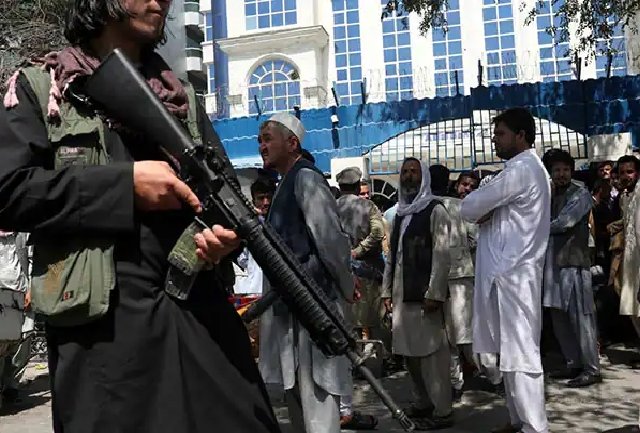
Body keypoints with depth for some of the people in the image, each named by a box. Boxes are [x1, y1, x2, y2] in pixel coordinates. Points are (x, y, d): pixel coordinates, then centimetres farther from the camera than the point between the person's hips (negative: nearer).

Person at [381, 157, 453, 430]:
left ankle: (442, 411, 5)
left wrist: (435, 292, -18)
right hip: (402, 293, 7)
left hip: (425, 292, -7)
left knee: (431, 350, -4)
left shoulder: (434, 209, -2)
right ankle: (423, 402, 22)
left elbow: (441, 253, -11)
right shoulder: (400, 213, 18)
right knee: (409, 350, 10)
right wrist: (387, 290, 12)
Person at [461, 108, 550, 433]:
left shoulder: (521, 169, -14)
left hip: (512, 274, -10)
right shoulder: (528, 168, 20)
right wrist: (487, 211, -1)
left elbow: (468, 209, -14)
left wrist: (481, 209, 7)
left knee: (520, 355, -7)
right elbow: (495, 209, 20)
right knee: (512, 352, 13)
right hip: (511, 270, 10)